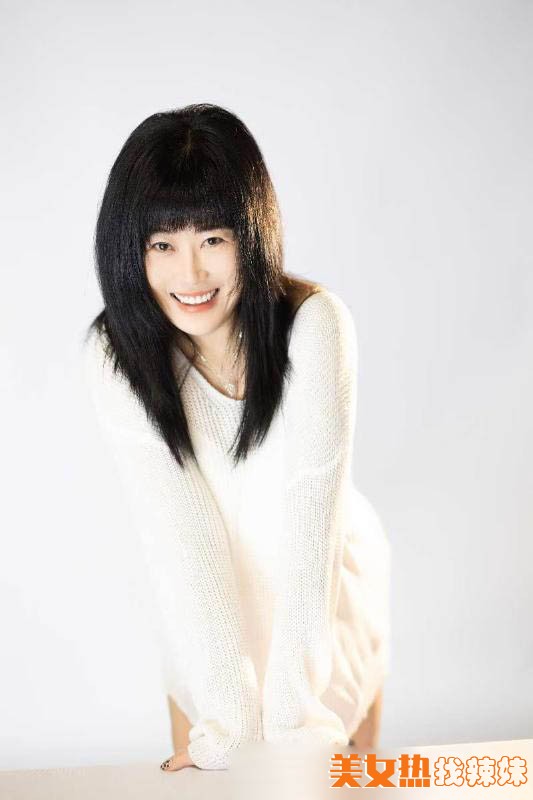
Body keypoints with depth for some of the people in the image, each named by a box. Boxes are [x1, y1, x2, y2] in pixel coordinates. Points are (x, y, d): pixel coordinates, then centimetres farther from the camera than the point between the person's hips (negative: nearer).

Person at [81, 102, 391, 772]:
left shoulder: (314, 324, -27)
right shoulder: (114, 354, -21)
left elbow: (310, 522, -30)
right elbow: (177, 532, -25)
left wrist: (294, 718, -33)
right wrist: (224, 722, -30)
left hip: (327, 592, -1)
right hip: (208, 614, 1)